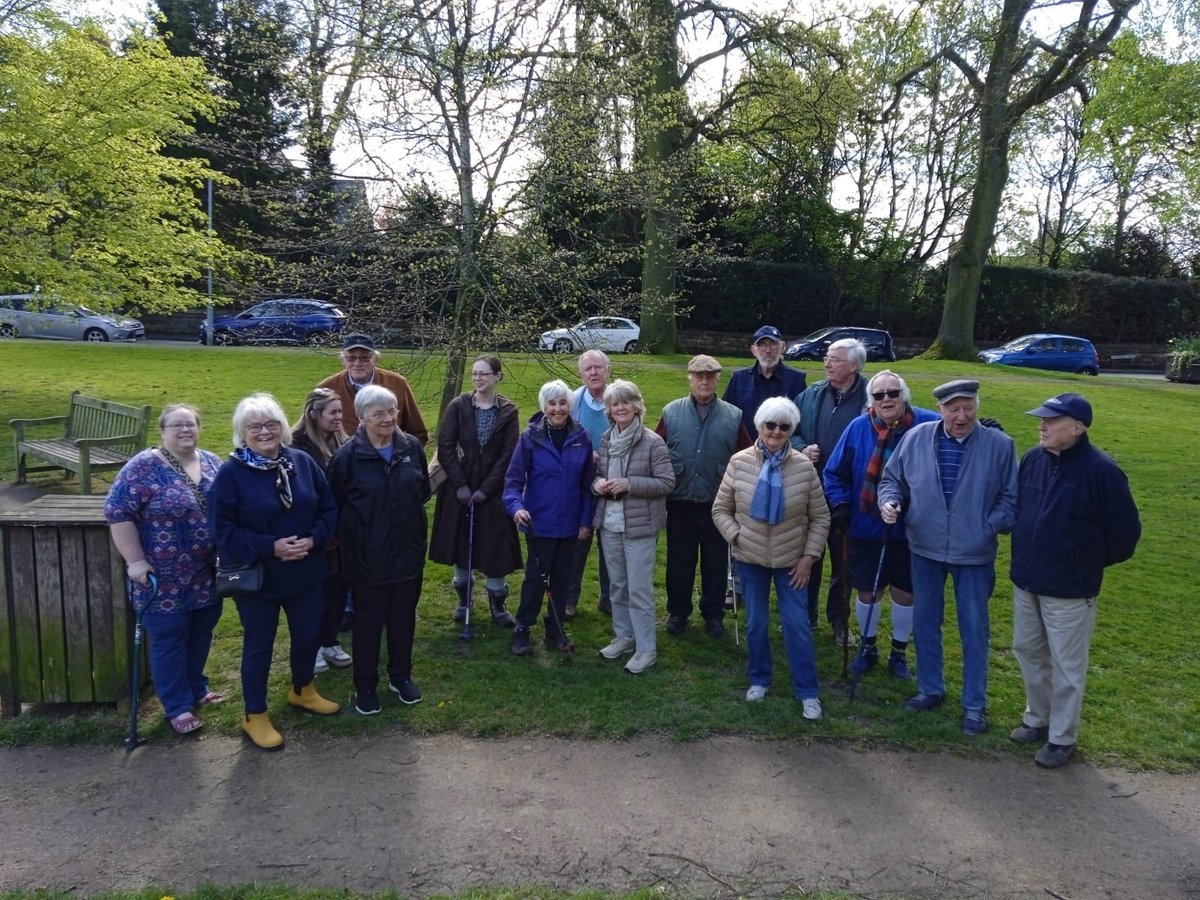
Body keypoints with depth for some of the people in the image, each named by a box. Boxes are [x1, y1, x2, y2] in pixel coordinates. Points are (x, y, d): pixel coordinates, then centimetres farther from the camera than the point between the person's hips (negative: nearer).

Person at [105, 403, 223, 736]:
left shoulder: (213, 463, 5)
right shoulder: (144, 467, -13)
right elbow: (118, 513, -15)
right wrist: (135, 561, -17)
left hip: (206, 575, 6)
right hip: (164, 578, -6)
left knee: (201, 634, 17)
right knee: (169, 640, 5)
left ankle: (196, 688, 36)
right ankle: (178, 706, 17)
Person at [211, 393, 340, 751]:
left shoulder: (302, 462, -1)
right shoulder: (231, 473, -13)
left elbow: (328, 509, 4)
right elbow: (223, 530, -15)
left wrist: (313, 539, -14)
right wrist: (270, 547, -22)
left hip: (305, 571, 5)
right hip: (256, 576, -4)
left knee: (308, 633, 19)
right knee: (259, 644, 9)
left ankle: (303, 691, 44)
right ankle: (255, 717, 25)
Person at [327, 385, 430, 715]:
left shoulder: (412, 447, -2)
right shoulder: (349, 455, -13)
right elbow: (334, 504, -6)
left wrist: (410, 517, 9)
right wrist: (354, 530, -1)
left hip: (408, 551, 4)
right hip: (367, 555, -3)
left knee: (404, 617, 16)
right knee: (368, 621, 10)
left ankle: (400, 676, 35)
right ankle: (365, 686, 27)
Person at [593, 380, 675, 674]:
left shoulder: (652, 442, -11)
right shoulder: (605, 440, 6)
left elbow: (667, 482, -12)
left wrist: (629, 484, -20)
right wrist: (598, 483, -6)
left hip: (640, 526, -6)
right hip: (609, 524, 6)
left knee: (639, 588, -1)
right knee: (617, 584, 16)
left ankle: (646, 648, 10)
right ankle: (623, 636, 32)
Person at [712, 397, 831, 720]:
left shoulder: (804, 466, -10)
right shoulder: (740, 462, -8)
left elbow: (820, 517, -2)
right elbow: (720, 509, 1)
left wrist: (809, 556, -7)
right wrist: (736, 536, -12)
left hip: (791, 560, -1)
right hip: (750, 558, 1)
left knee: (797, 625, 2)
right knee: (756, 623, 13)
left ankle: (808, 692, 16)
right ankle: (759, 679, 34)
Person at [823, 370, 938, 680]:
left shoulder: (928, 424, -11)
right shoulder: (858, 428, -8)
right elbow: (834, 473, 1)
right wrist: (838, 504, -9)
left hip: (910, 530, 0)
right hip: (866, 529, 1)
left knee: (905, 593, 13)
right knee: (867, 591, 13)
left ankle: (899, 652, 35)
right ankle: (868, 647, 36)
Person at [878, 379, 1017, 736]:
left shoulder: (999, 445, -9)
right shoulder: (917, 438, -5)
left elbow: (1010, 498, -3)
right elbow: (892, 479, 7)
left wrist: (990, 528, -16)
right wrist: (890, 501, -13)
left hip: (975, 554, -2)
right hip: (925, 549, 2)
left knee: (974, 629, 9)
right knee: (925, 622, 15)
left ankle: (974, 704, 25)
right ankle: (930, 689, 34)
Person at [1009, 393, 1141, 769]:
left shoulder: (1101, 470, -18)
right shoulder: (1032, 459, -2)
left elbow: (1126, 531, -9)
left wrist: (1089, 563, 3)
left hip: (1070, 590, -6)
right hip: (1025, 582, 6)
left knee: (1067, 667, 7)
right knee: (1028, 652, 19)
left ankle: (1062, 738, 23)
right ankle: (1037, 718, 38)